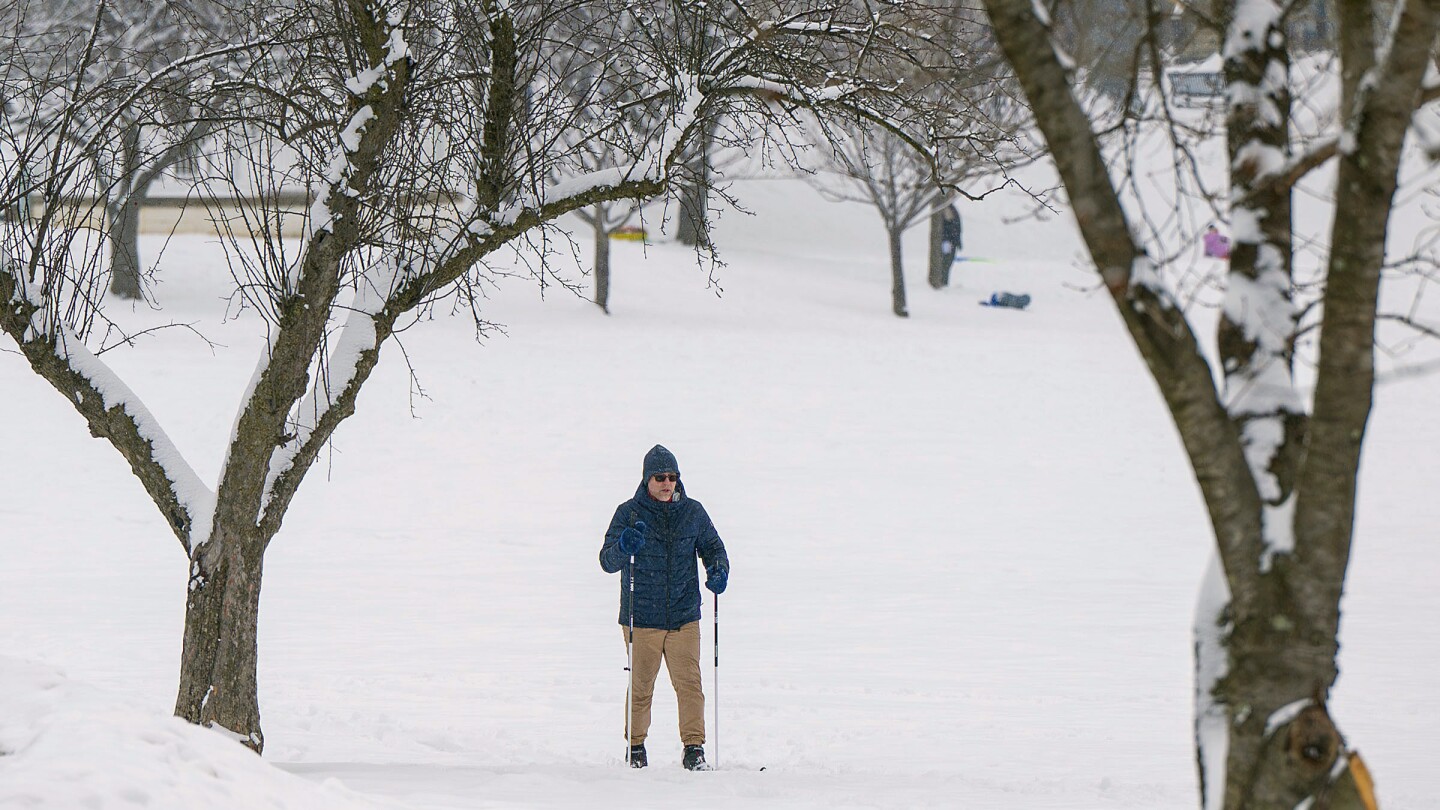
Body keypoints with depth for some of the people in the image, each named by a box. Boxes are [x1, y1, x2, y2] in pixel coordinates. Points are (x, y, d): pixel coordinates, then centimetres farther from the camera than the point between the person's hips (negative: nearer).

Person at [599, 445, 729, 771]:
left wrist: (718, 570, -4)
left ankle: (694, 748, 1)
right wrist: (623, 547, -31)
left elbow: (712, 547, 18)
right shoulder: (629, 513, -3)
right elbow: (608, 562, -8)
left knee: (689, 682, -6)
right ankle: (635, 747, 21)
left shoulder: (693, 512, 5)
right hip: (641, 618, -1)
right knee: (640, 686, 5)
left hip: (684, 617, 1)